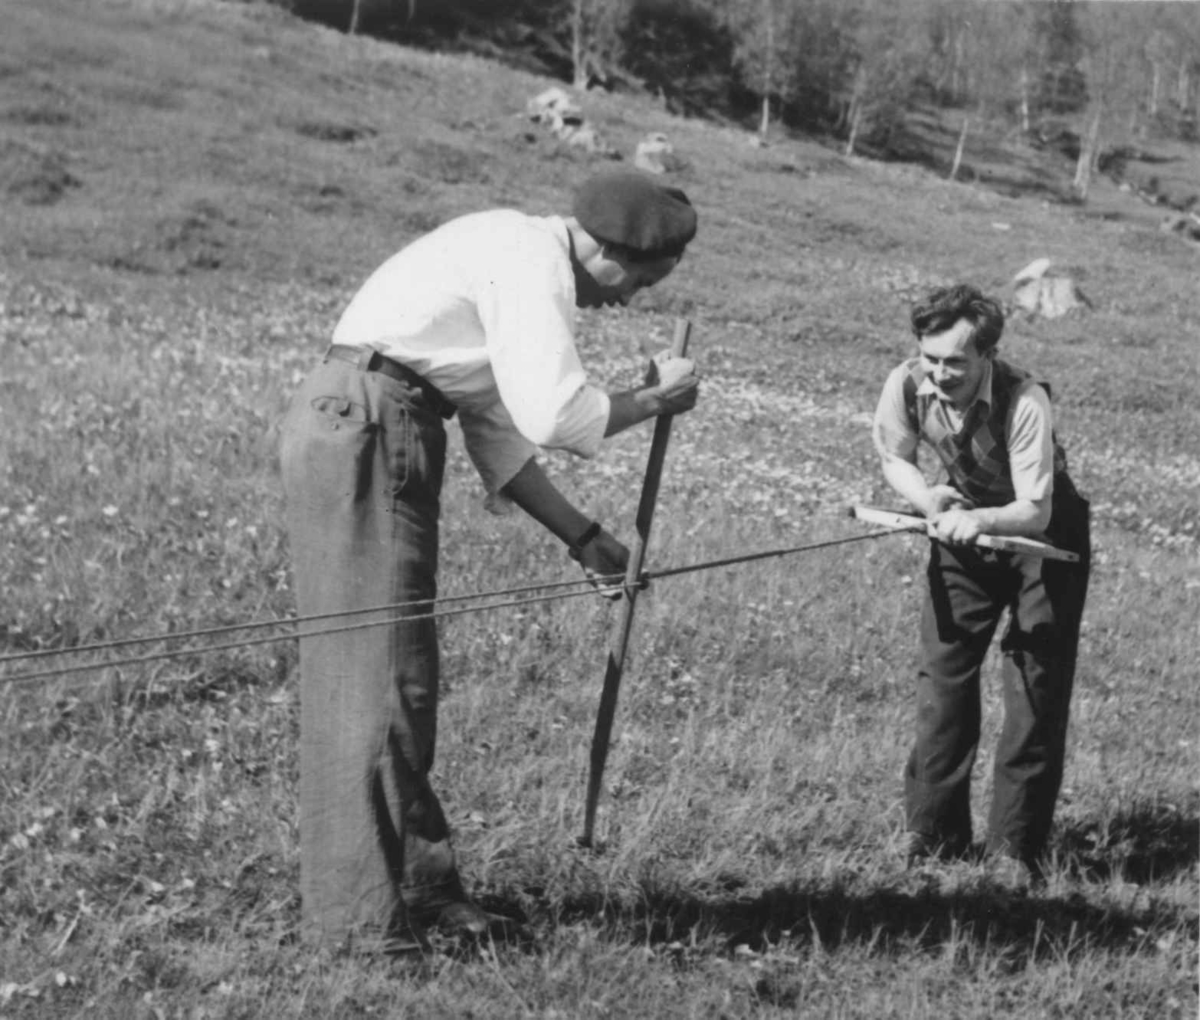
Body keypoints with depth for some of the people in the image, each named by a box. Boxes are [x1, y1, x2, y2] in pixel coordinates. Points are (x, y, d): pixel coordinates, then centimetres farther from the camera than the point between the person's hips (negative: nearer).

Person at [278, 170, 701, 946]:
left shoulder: (523, 260, 19)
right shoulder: (533, 261, -12)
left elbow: (498, 428, 20)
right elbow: (553, 417, -22)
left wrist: (581, 534, 15)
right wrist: (655, 398, -6)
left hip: (381, 435, 10)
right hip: (362, 425, -10)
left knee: (401, 670, 11)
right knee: (377, 667, -8)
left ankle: (417, 885, 18)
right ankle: (369, 908, -3)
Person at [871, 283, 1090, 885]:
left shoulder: (1024, 402, -33)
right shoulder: (906, 387, -21)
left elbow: (1035, 513, -31)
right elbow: (893, 458, -1)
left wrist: (980, 520, -50)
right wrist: (927, 498, -22)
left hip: (1042, 538, -4)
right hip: (962, 530, 4)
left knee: (1036, 689, -6)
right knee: (942, 674, 3)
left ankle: (1016, 846, 4)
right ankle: (932, 835, 13)